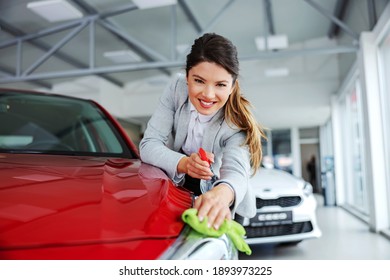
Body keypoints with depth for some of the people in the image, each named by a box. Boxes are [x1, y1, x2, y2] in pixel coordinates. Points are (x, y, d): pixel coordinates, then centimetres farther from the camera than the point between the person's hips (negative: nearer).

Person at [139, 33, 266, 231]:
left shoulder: (238, 122, -22)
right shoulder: (177, 88, -16)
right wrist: (183, 163, -40)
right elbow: (148, 145, -19)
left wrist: (223, 193, -63)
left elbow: (236, 172, -38)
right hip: (176, 189, 1)